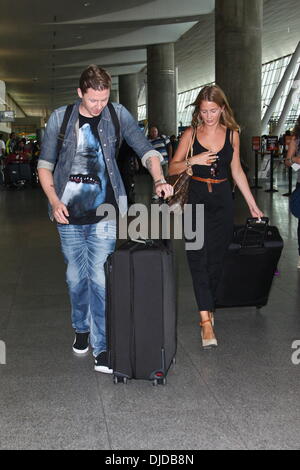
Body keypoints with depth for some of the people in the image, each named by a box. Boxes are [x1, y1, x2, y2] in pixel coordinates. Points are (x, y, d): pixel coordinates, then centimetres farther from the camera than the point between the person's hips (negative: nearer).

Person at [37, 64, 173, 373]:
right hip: (69, 214, 2)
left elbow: (146, 150, 0)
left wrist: (159, 180, -18)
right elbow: (45, 164, 6)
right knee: (76, 277, 12)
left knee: (100, 279, -6)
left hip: (104, 214, -1)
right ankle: (81, 329, 35)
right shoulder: (60, 119, 0)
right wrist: (54, 200, -7)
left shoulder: (118, 115, 0)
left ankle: (102, 347, 1)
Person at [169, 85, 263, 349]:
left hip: (222, 200, 2)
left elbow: (237, 171, 11)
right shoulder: (191, 134, 1)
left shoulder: (232, 134, 5)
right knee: (198, 257, -11)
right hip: (197, 199, -1)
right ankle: (206, 319, -13)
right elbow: (172, 169, 2)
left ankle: (208, 306, 24)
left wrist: (252, 204, 10)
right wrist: (192, 161, -17)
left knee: (215, 258, 6)